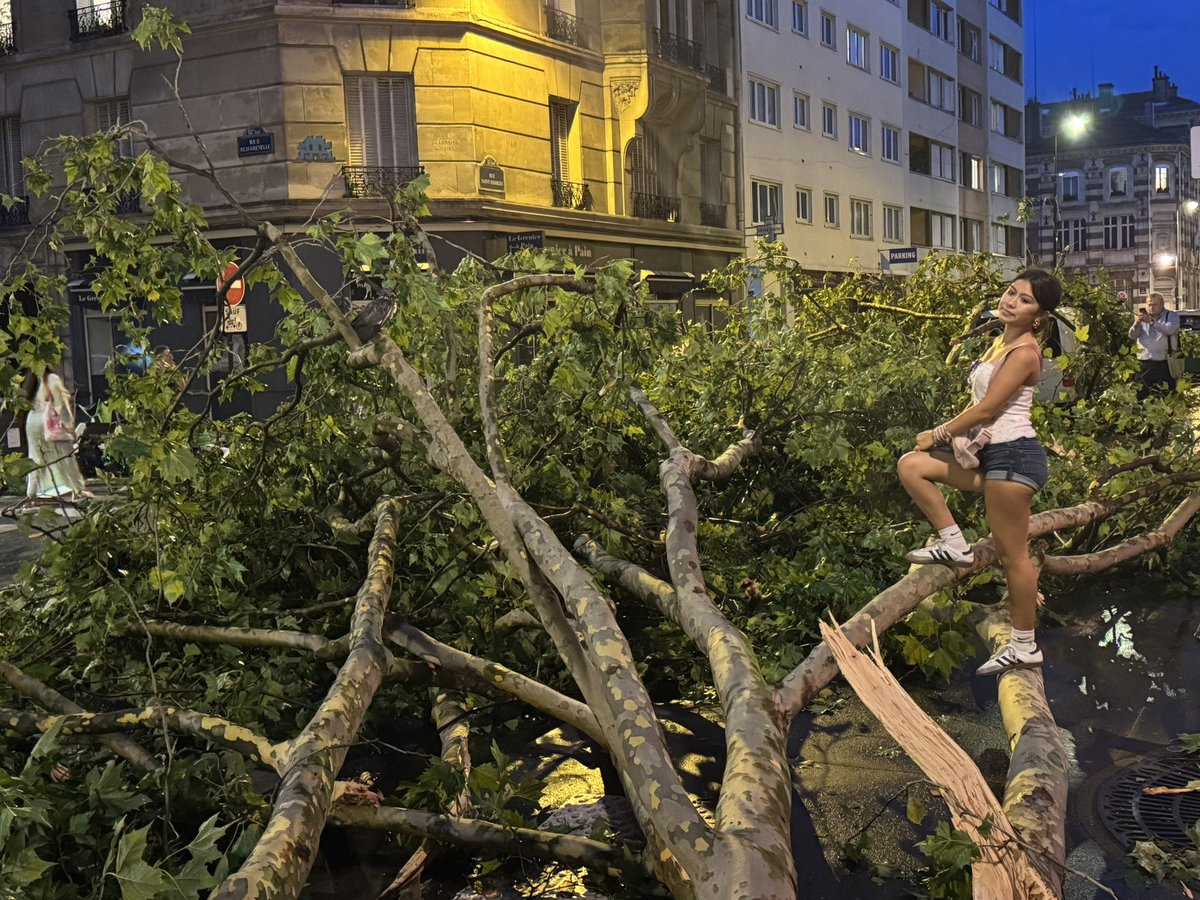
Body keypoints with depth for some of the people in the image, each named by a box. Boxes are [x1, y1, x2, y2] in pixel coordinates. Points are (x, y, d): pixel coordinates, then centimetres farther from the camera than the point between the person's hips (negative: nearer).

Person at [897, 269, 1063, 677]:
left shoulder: (1024, 351, -14)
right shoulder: (1002, 341, 14)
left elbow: (986, 408, -17)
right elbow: (980, 401, 18)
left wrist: (939, 434, -6)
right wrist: (949, 433, 2)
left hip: (1013, 454, -10)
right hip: (990, 452, 10)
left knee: (1012, 554, -2)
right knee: (911, 465, 4)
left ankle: (1025, 647, 9)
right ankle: (955, 544, 9)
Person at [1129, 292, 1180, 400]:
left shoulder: (1171, 316, 2)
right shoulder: (1142, 316, 13)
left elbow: (1169, 330, -19)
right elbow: (1132, 336, 1)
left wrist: (1151, 321, -32)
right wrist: (1136, 323, -20)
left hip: (1163, 364, -3)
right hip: (1143, 363, 3)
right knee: (1141, 395, 4)